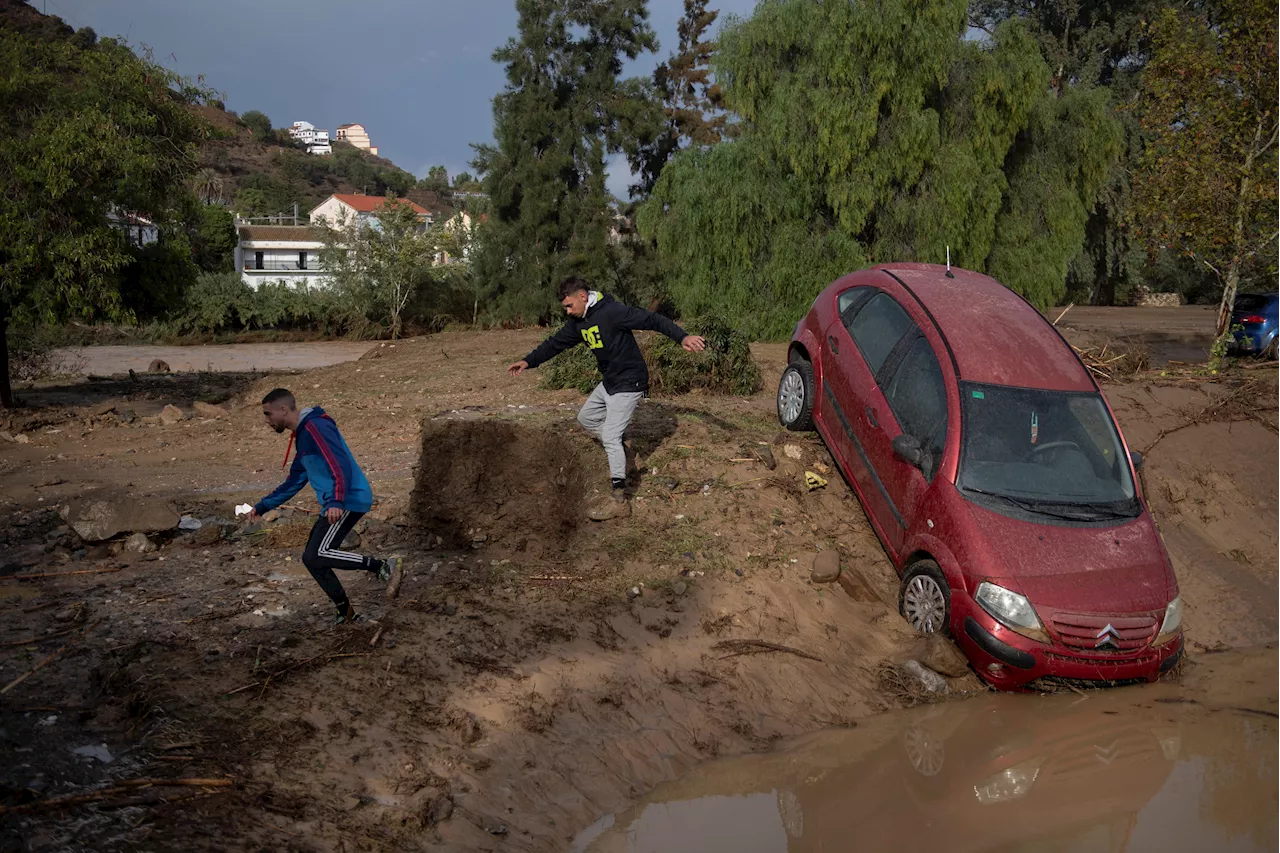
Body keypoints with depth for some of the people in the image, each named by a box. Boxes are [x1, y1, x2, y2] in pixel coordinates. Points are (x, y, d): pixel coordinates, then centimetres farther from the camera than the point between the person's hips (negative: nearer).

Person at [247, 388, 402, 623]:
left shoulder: (315, 426, -12)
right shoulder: (301, 436, 20)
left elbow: (340, 465, -24)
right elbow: (294, 482, 30)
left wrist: (336, 502, -36)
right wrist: (262, 506, 29)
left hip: (349, 501, -10)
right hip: (334, 505, 10)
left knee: (316, 556, -17)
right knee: (312, 558, 10)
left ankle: (384, 567, -15)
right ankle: (345, 612, 18)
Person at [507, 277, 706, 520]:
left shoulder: (612, 311, -24)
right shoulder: (578, 322, 4)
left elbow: (653, 320, -29)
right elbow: (555, 343, 13)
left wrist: (683, 337, -42)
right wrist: (528, 361, 4)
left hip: (629, 383, -10)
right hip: (609, 382, 10)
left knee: (610, 436, -12)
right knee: (586, 418, 22)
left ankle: (618, 500, -8)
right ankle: (624, 455, 31)